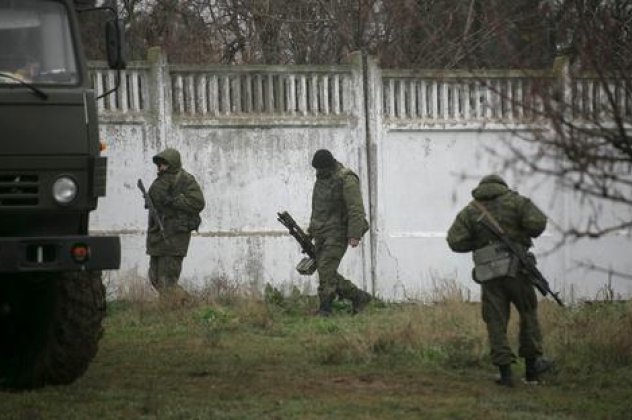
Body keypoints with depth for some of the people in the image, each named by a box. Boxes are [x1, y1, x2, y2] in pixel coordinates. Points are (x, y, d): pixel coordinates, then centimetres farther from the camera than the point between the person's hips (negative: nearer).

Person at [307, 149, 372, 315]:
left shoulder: (346, 180, -14)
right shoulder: (322, 179, 12)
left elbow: (356, 209, -19)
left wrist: (355, 235, -25)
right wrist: (312, 230, 20)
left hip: (338, 233, -9)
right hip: (322, 233, 9)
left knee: (326, 270, -16)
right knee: (326, 273, 6)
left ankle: (325, 308, -12)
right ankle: (358, 297, 16)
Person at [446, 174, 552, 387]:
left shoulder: (470, 211, 8)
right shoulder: (514, 201, 4)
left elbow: (455, 241, -1)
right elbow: (537, 222, -9)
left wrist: (478, 241, 15)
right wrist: (524, 233, 12)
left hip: (489, 275, 1)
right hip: (515, 269, -1)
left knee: (496, 322, 5)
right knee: (528, 314, 15)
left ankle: (505, 371, -2)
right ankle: (531, 365, 19)